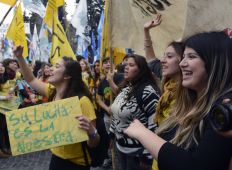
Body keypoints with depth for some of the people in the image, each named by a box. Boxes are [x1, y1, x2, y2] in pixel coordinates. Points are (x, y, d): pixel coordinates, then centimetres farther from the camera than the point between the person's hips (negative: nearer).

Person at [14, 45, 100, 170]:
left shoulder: (82, 101, -25)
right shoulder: (52, 92, -4)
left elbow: (93, 144, -23)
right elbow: (31, 80, 15)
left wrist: (91, 132, -44)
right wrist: (19, 57, 7)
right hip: (56, 157, 7)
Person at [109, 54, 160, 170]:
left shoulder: (148, 91, -21)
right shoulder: (125, 88, 6)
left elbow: (154, 124, -24)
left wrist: (146, 156, -22)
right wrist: (112, 134, 18)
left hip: (136, 151, -8)